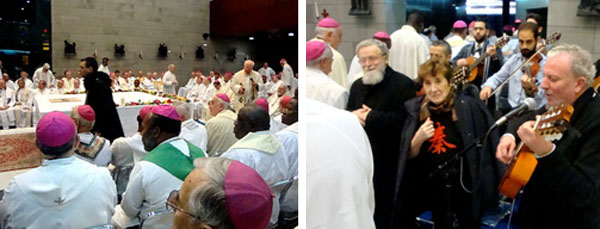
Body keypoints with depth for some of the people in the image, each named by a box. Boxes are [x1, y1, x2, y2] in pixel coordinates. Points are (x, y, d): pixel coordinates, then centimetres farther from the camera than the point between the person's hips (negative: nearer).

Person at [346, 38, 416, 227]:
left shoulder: (403, 84, -11)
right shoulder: (357, 86, 15)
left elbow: (405, 119, -23)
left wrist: (370, 116, -18)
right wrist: (353, 114, -9)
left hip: (390, 163, -7)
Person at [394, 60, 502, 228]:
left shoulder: (469, 107, -14)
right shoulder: (417, 110, -5)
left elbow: (486, 144, -7)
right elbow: (408, 157, -3)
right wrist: (418, 139, -21)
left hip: (466, 187, -2)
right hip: (432, 188, 2)